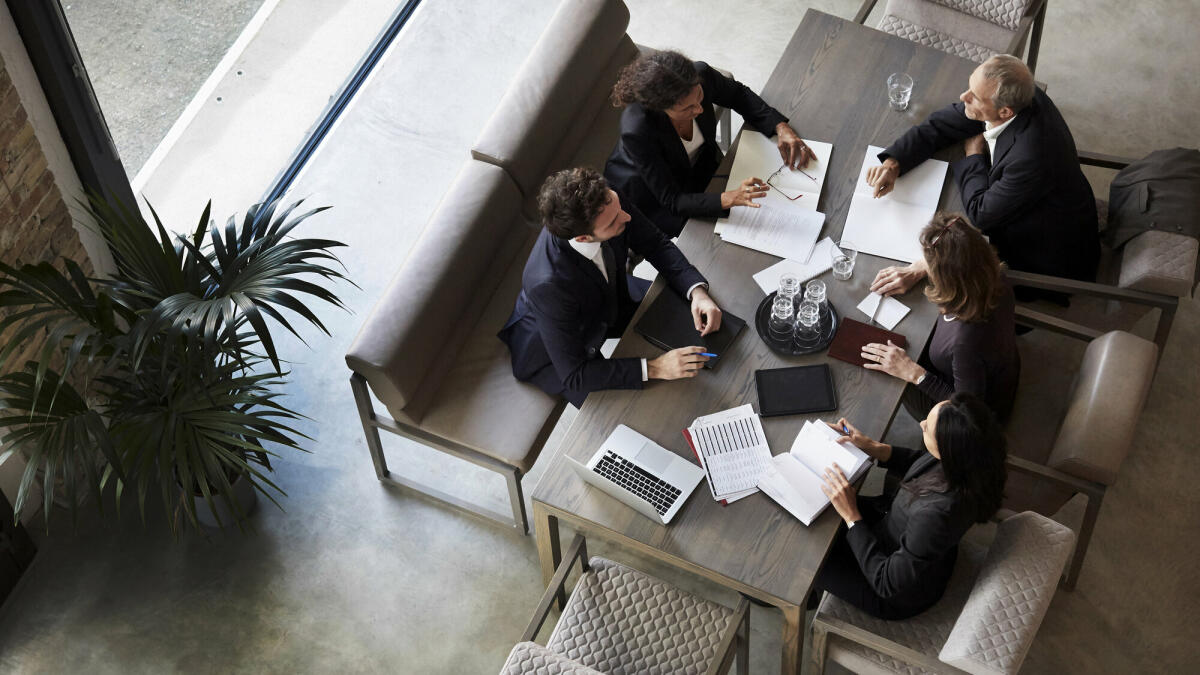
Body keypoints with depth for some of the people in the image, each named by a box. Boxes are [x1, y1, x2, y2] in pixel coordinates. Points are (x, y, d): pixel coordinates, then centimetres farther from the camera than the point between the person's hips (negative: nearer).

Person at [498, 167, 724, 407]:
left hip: (608, 304, 6)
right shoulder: (549, 285, -45)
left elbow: (656, 244, -9)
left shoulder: (608, 202, -29)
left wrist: (697, 290, -26)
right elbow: (573, 375, -35)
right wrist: (654, 368, -38)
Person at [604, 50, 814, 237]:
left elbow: (738, 95, -4)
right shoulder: (637, 131, -42)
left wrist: (781, 128, -18)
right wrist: (728, 199, -49)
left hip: (700, 166, 5)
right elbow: (672, 201, -34)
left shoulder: (701, 75, -29)